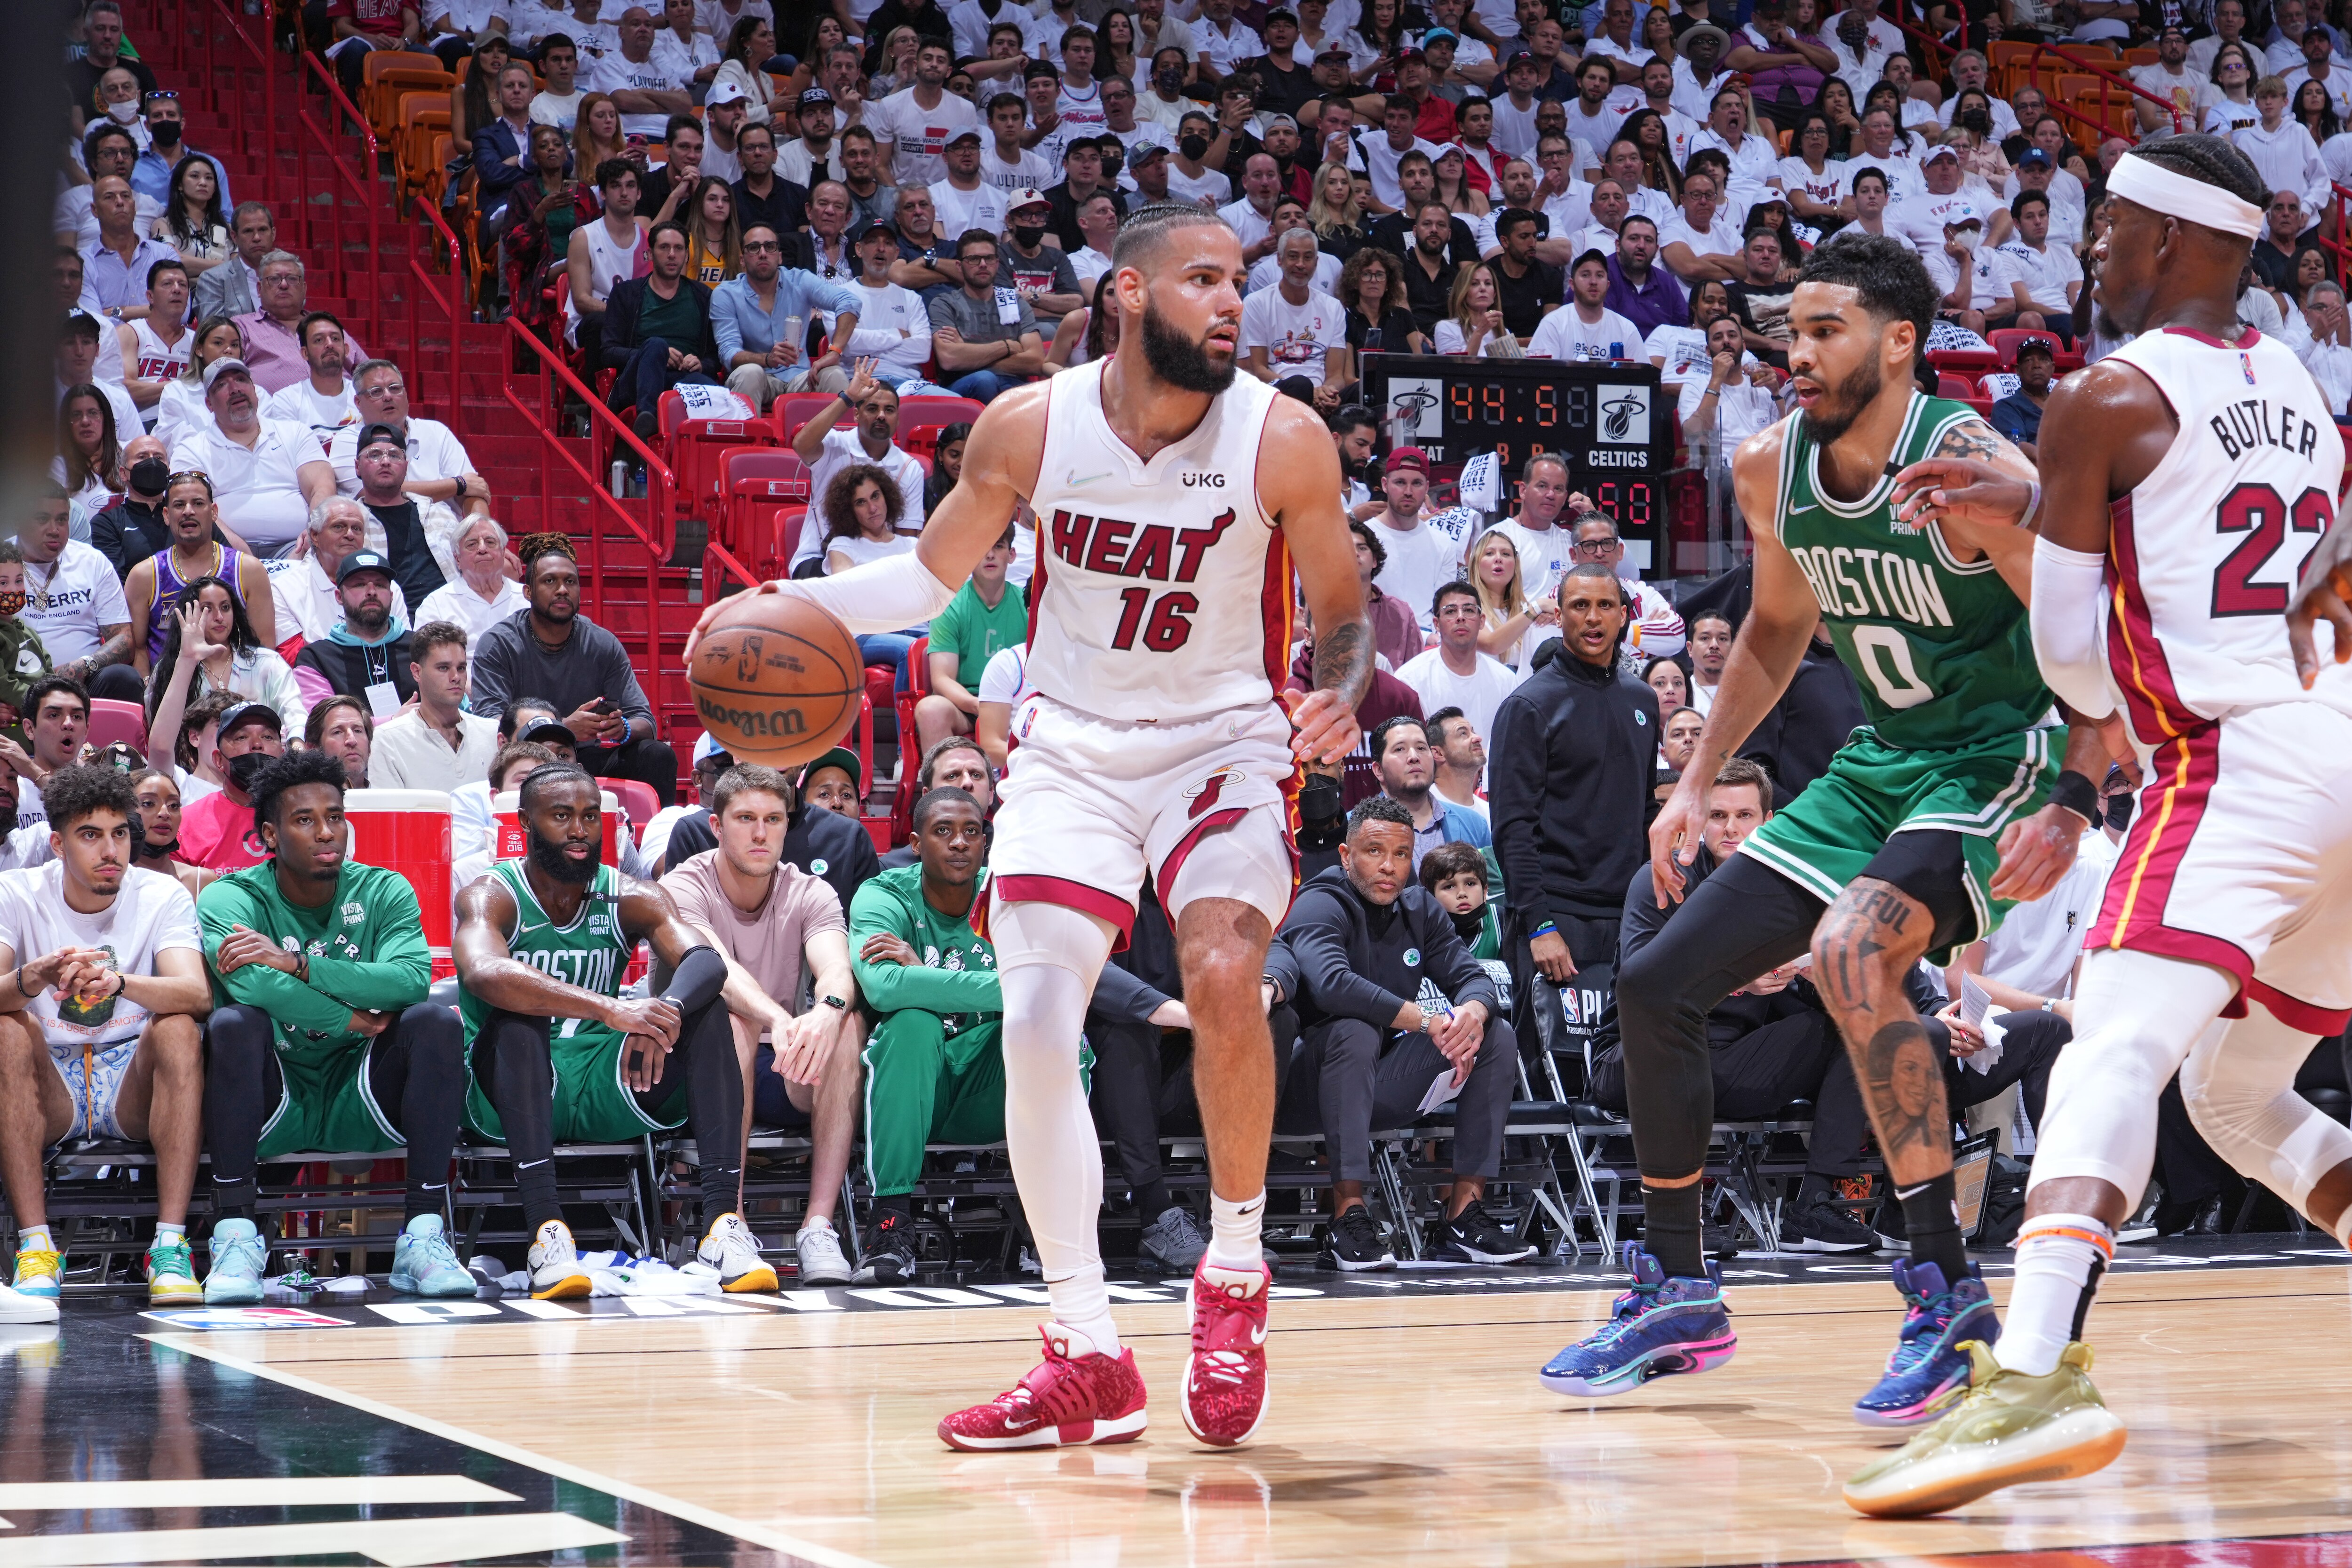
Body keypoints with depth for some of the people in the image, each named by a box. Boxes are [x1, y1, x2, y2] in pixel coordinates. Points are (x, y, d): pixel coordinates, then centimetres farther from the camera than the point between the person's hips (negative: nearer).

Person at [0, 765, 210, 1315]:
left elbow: (196, 995, -21)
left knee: (178, 1028, -29)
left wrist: (118, 983, -41)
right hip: (49, 1091, 0)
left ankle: (170, 1246, -33)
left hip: (135, 1084, 0)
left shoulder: (163, 897, -3)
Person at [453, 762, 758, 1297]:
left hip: (605, 1091, 4)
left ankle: (724, 1219, -30)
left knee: (706, 1010, -17)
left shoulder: (630, 899, 4)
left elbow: (708, 961, -14)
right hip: (513, 1097, -3)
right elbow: (484, 974, -32)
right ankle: (546, 1230, -44)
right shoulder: (492, 898, -8)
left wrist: (665, 1011, -38)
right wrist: (610, 1009, -43)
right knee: (515, 1016, -33)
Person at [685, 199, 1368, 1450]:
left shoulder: (1283, 441, -13)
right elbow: (930, 575, 6)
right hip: (1072, 746, 2)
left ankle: (1233, 1276, -3)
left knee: (1224, 976, -27)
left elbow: (1342, 615, 0)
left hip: (1224, 741, -2)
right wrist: (802, 605, -11)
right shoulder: (1030, 428, -10)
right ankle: (1086, 1359, 2)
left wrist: (1338, 699, -22)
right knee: (1034, 1029, -10)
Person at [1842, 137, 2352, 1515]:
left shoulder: (2109, 400, -3)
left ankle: (2041, 1371, -43)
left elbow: (2080, 669, -1)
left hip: (2235, 765, -8)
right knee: (2241, 1099, 21)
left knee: (2113, 1054, -23)